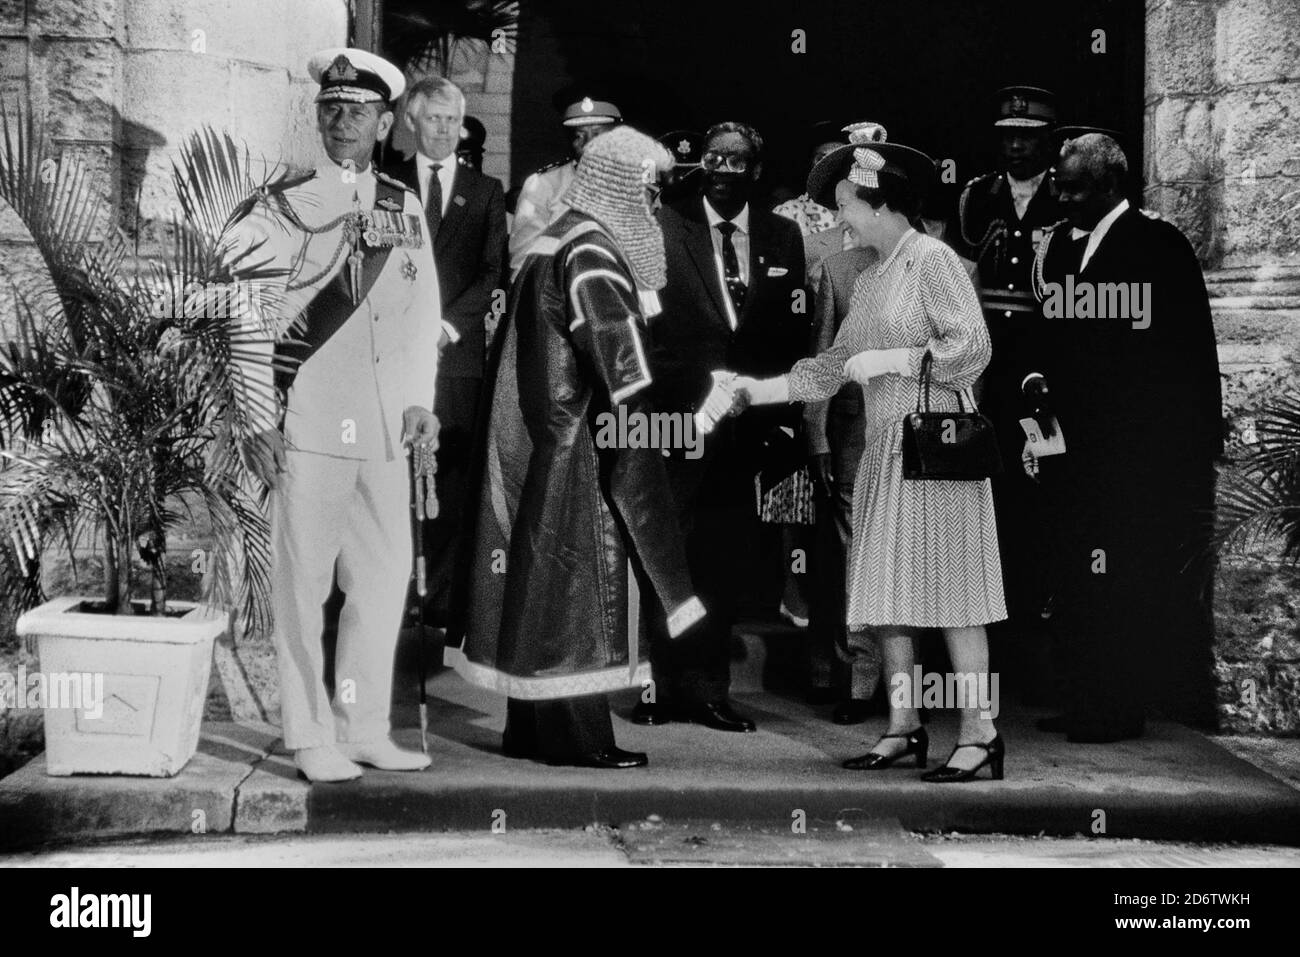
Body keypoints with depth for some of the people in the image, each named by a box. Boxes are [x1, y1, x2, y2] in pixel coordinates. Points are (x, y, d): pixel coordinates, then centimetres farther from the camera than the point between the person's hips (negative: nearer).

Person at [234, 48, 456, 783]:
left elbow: (423, 308, 14)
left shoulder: (405, 209, 12)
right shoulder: (280, 210, -1)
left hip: (385, 426, 5)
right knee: (304, 580, -1)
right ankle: (312, 737, 9)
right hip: (306, 423, -5)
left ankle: (365, 729, 19)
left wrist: (420, 399, 4)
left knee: (386, 575, 8)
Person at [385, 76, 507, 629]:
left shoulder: (486, 192, 14)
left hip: (459, 351, 1)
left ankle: (443, 601, 1)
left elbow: (493, 273, 6)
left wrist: (446, 324, -7)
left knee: (451, 479, -3)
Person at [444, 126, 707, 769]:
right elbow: (619, 357, -23)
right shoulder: (591, 252, -15)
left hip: (533, 441, 10)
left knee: (539, 581, 12)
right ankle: (576, 733, 1)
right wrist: (639, 423, -23)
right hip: (576, 442, -10)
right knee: (576, 577, -4)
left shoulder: (551, 242, 15)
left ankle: (531, 728, 18)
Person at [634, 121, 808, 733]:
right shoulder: (663, 228, 2)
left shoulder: (782, 236, 11)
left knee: (728, 562, 5)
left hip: (745, 423, 3)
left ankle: (708, 690, 15)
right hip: (678, 418, -3)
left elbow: (793, 333, 10)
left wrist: (784, 417, 4)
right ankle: (662, 685, 10)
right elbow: (643, 321, -1)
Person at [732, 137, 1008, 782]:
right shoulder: (869, 281, 18)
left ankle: (978, 732, -1)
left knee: (947, 589, -6)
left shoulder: (932, 260, -7)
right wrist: (760, 390, 11)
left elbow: (973, 346, -14)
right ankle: (903, 727, 15)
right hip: (885, 448, 8)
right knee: (886, 593, 7)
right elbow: (833, 366, 18)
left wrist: (892, 360, -13)